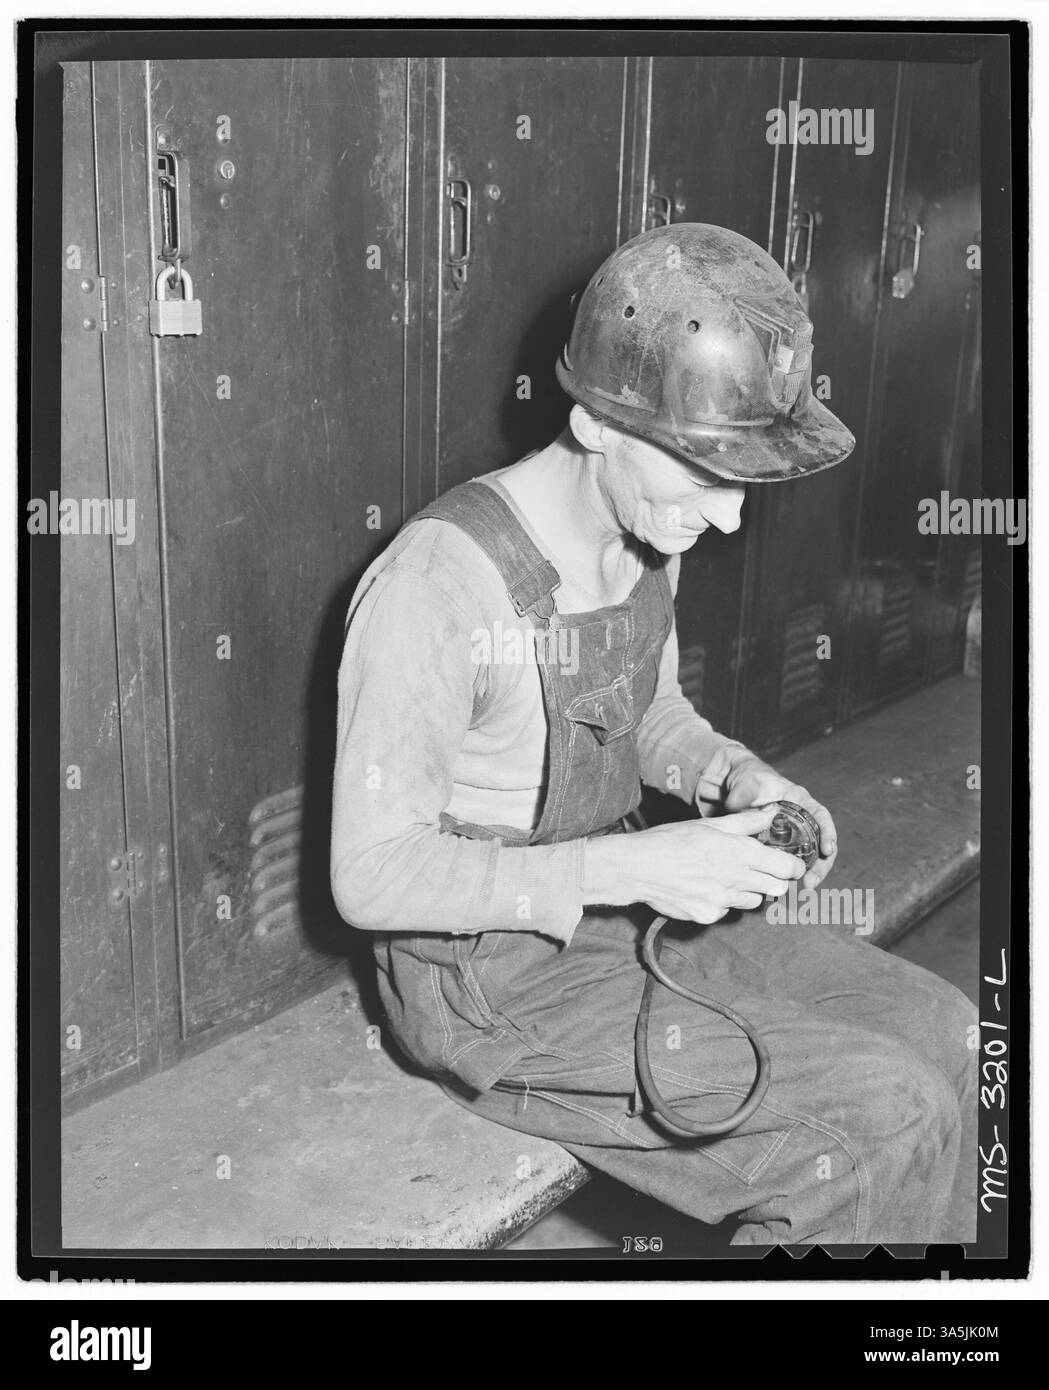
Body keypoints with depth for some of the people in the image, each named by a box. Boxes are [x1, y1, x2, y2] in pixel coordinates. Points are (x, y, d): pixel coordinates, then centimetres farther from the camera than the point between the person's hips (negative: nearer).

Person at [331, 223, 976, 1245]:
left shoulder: (647, 526, -2)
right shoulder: (439, 582, -27)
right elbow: (372, 875, -23)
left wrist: (732, 777, -7)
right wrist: (631, 866, -28)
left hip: (614, 903, 8)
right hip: (485, 975, -8)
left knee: (940, 1035, 3)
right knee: (884, 1116, -16)